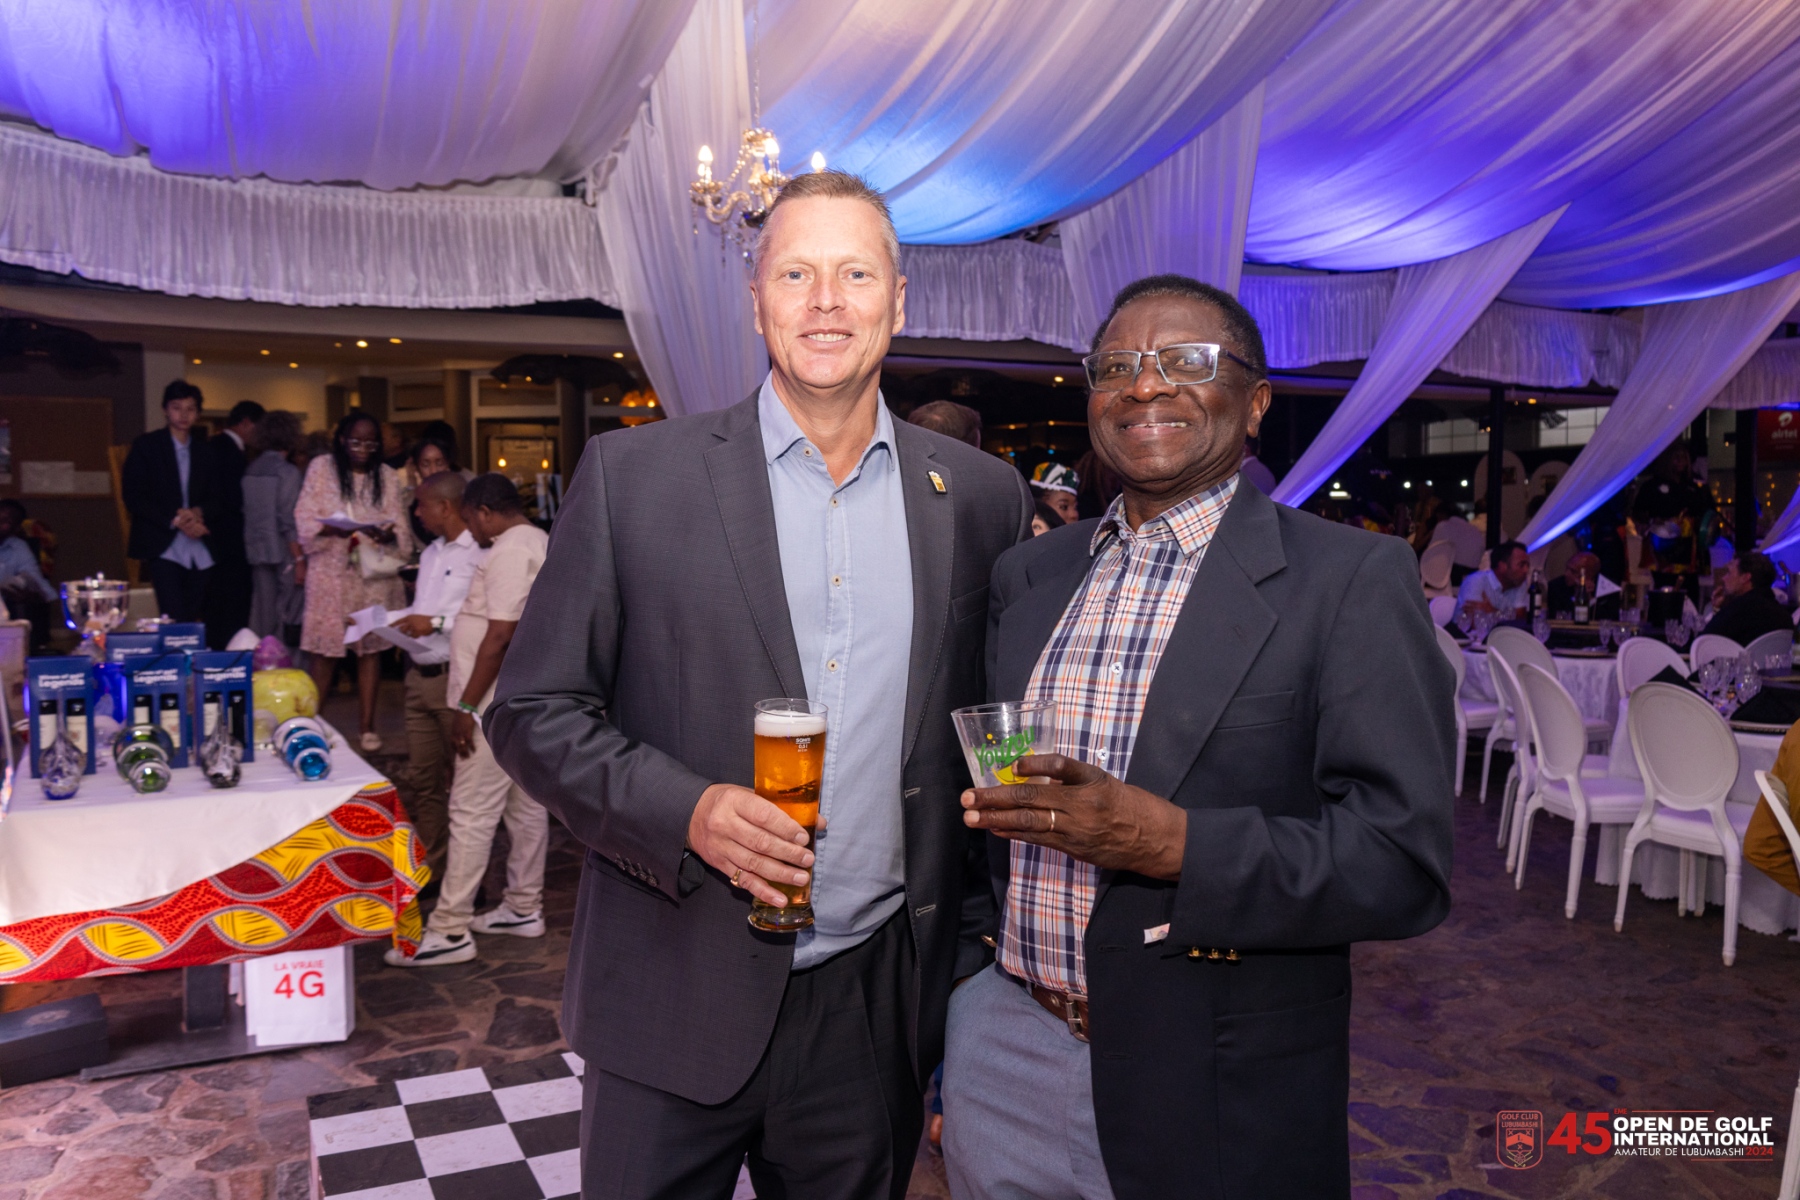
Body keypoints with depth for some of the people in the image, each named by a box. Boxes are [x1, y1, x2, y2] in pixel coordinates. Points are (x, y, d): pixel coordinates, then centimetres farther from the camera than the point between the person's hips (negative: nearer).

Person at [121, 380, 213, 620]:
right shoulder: (146, 445, 3)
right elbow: (132, 497, -2)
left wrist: (198, 513, -7)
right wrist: (175, 520, -12)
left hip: (200, 553, 4)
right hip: (163, 547, -4)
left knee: (196, 620, 2)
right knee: (175, 621, -14)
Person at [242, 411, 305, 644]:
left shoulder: (251, 470, 8)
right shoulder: (288, 472, -9)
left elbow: (247, 514, 7)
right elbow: (288, 521, -15)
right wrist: (299, 559, -14)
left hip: (256, 552, 6)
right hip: (282, 554, -6)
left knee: (262, 617, 10)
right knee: (290, 618, 0)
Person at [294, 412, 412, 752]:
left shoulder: (388, 476, 6)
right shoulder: (321, 468, 1)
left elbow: (400, 526, 3)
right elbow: (305, 519, -3)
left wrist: (388, 534, -20)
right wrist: (335, 529, -22)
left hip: (375, 572, 2)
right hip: (332, 572, -2)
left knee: (371, 648, 4)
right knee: (325, 650, -2)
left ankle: (368, 726, 12)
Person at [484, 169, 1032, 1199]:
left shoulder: (982, 496, 2)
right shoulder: (635, 475, -4)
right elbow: (533, 714, -3)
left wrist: (971, 956, 7)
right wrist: (686, 811, -18)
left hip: (878, 1009, 2)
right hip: (676, 1005, -1)